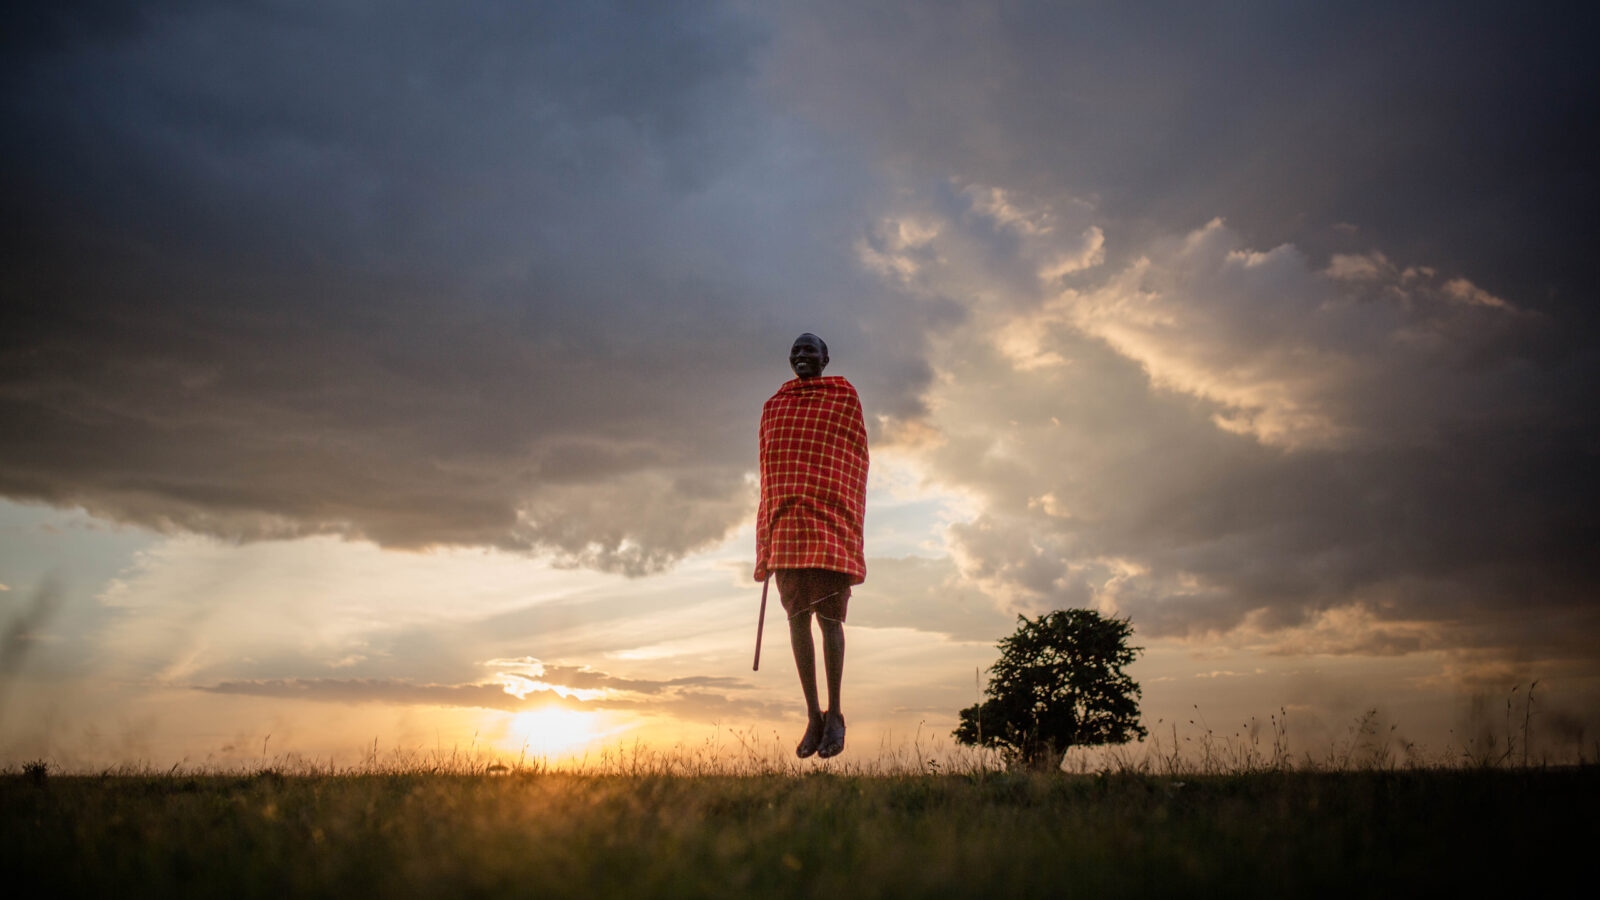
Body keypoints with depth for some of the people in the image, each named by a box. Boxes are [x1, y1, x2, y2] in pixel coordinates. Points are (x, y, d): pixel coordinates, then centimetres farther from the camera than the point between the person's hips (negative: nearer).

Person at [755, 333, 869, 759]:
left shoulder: (845, 397, 5)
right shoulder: (774, 406, 16)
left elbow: (857, 463, 2)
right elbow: (769, 469, 14)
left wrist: (851, 526, -6)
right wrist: (767, 533, 9)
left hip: (829, 520, -3)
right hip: (786, 523, 3)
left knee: (829, 615, -5)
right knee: (798, 616, 1)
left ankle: (834, 713, 4)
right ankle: (813, 715, 7)